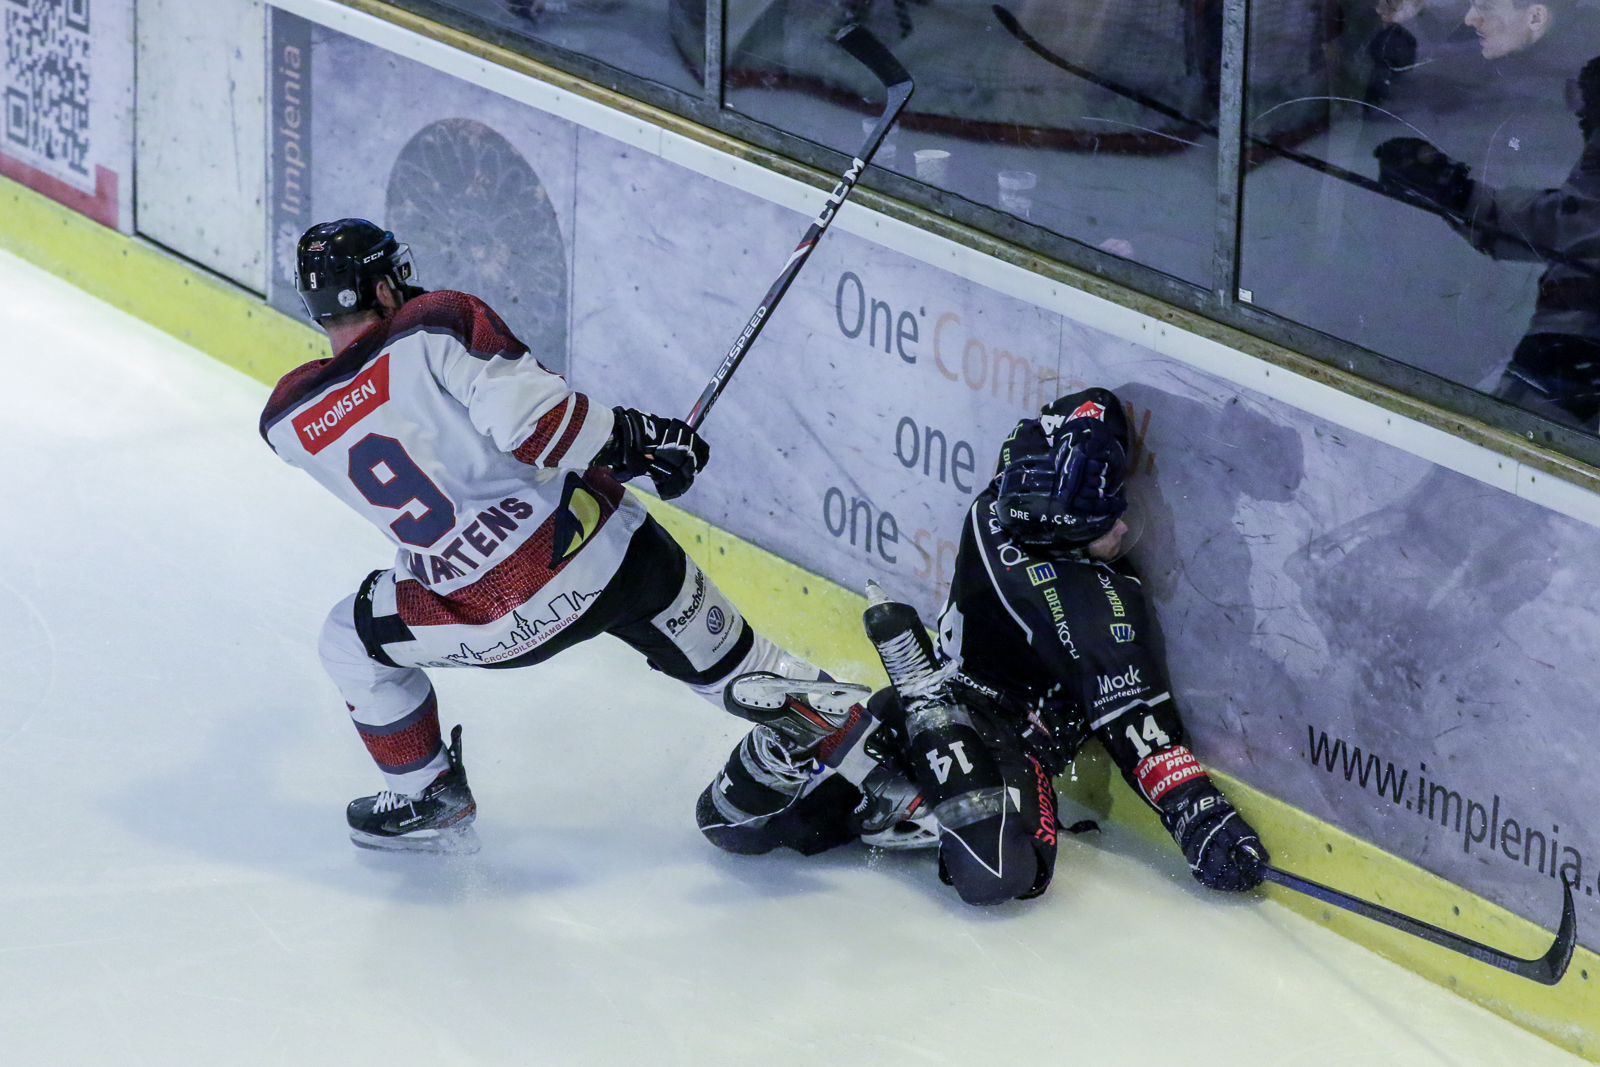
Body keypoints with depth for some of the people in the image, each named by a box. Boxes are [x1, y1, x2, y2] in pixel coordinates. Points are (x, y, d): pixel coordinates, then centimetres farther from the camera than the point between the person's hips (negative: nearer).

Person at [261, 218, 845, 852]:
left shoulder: (289, 425, 0)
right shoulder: (435, 328, -10)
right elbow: (530, 414, -21)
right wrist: (636, 435, -10)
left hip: (492, 620, 1)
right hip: (609, 557, -1)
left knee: (353, 644, 27)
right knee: (716, 655, 23)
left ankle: (428, 799, 36)